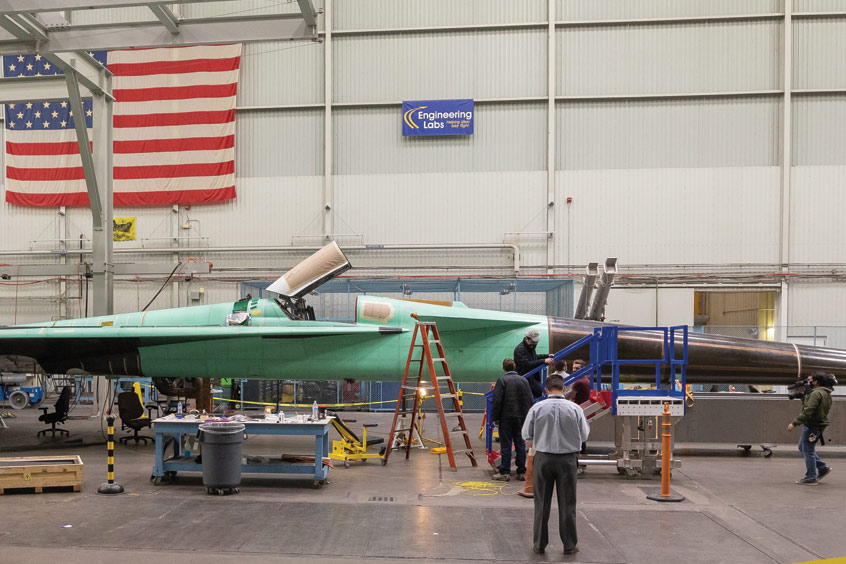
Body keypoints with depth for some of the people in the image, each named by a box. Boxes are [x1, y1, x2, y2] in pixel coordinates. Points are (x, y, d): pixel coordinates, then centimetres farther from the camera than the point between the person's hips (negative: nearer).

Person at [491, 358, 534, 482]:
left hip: (506, 417, -4)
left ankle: (504, 473, 4)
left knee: (505, 445, 0)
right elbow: (530, 401, 8)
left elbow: (497, 401, -11)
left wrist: (495, 417, -4)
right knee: (520, 445, 9)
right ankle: (521, 472, 13)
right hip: (521, 417, 4)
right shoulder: (524, 380, 6)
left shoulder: (502, 380, -8)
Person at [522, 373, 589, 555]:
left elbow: (526, 434, -2)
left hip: (543, 458, 0)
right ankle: (570, 545, 20)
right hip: (567, 459, 0)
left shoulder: (537, 408, -9)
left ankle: (539, 543, 19)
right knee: (567, 504, 12)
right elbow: (584, 436, 0)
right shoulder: (575, 408, -9)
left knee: (542, 503, 11)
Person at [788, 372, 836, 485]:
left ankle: (811, 478, 4)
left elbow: (808, 411, -26)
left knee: (808, 451, -2)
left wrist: (794, 423, -23)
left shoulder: (816, 393, -19)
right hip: (818, 424, 10)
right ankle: (823, 468, 23)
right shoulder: (826, 393, 13)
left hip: (812, 426, -10)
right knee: (802, 448, 20)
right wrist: (805, 397, 6)